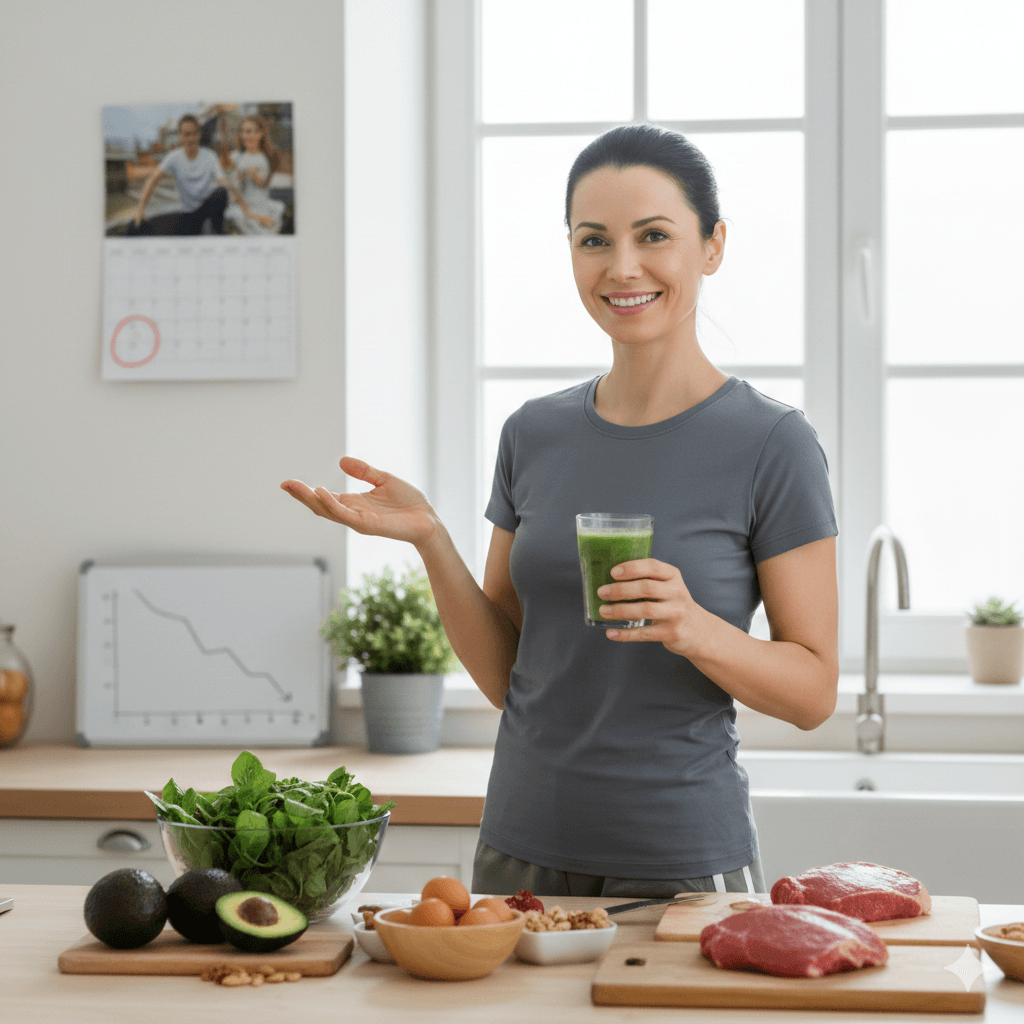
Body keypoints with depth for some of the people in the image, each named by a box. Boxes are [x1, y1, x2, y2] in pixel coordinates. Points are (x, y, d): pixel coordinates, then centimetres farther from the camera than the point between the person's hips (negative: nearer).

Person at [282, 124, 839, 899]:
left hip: (681, 865, -4)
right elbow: (506, 676, 7)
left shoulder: (771, 444, -9)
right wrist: (429, 539, -7)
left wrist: (695, 630, -25)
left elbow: (814, 692, -7)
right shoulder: (535, 435, 5)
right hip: (522, 854, 4)